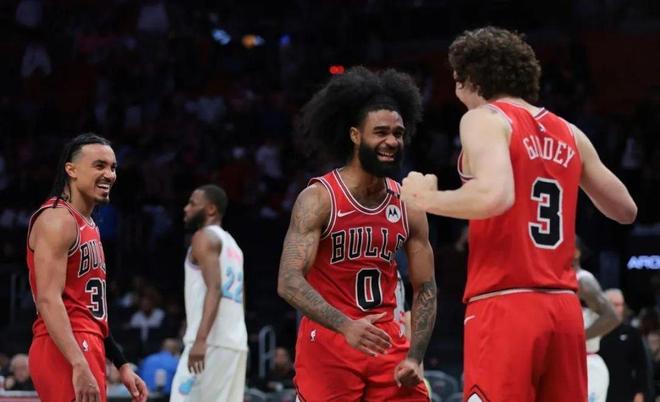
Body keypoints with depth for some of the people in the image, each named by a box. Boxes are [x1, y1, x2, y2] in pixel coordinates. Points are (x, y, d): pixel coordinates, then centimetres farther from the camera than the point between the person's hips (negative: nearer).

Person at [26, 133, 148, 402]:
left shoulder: (88, 226, 20)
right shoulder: (57, 219, -11)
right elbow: (48, 300, -21)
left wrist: (122, 365, 22)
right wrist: (79, 365, -30)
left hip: (84, 349, 11)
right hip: (65, 351, -11)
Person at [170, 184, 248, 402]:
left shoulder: (205, 237, -4)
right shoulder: (231, 245, 24)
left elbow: (214, 289, -18)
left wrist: (200, 339, -28)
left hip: (212, 343, -9)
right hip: (235, 343, 9)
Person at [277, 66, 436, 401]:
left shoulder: (408, 206, 4)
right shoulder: (318, 198, -12)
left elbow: (425, 289, 8)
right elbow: (289, 282, -21)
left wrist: (414, 357, -6)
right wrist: (346, 326, -35)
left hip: (387, 342, 5)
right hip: (327, 343, -4)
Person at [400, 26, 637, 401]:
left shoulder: (485, 119, -2)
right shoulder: (569, 134, 17)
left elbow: (495, 197, -20)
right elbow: (626, 210, 24)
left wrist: (426, 198, -5)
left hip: (505, 304, -7)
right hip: (563, 305, 7)